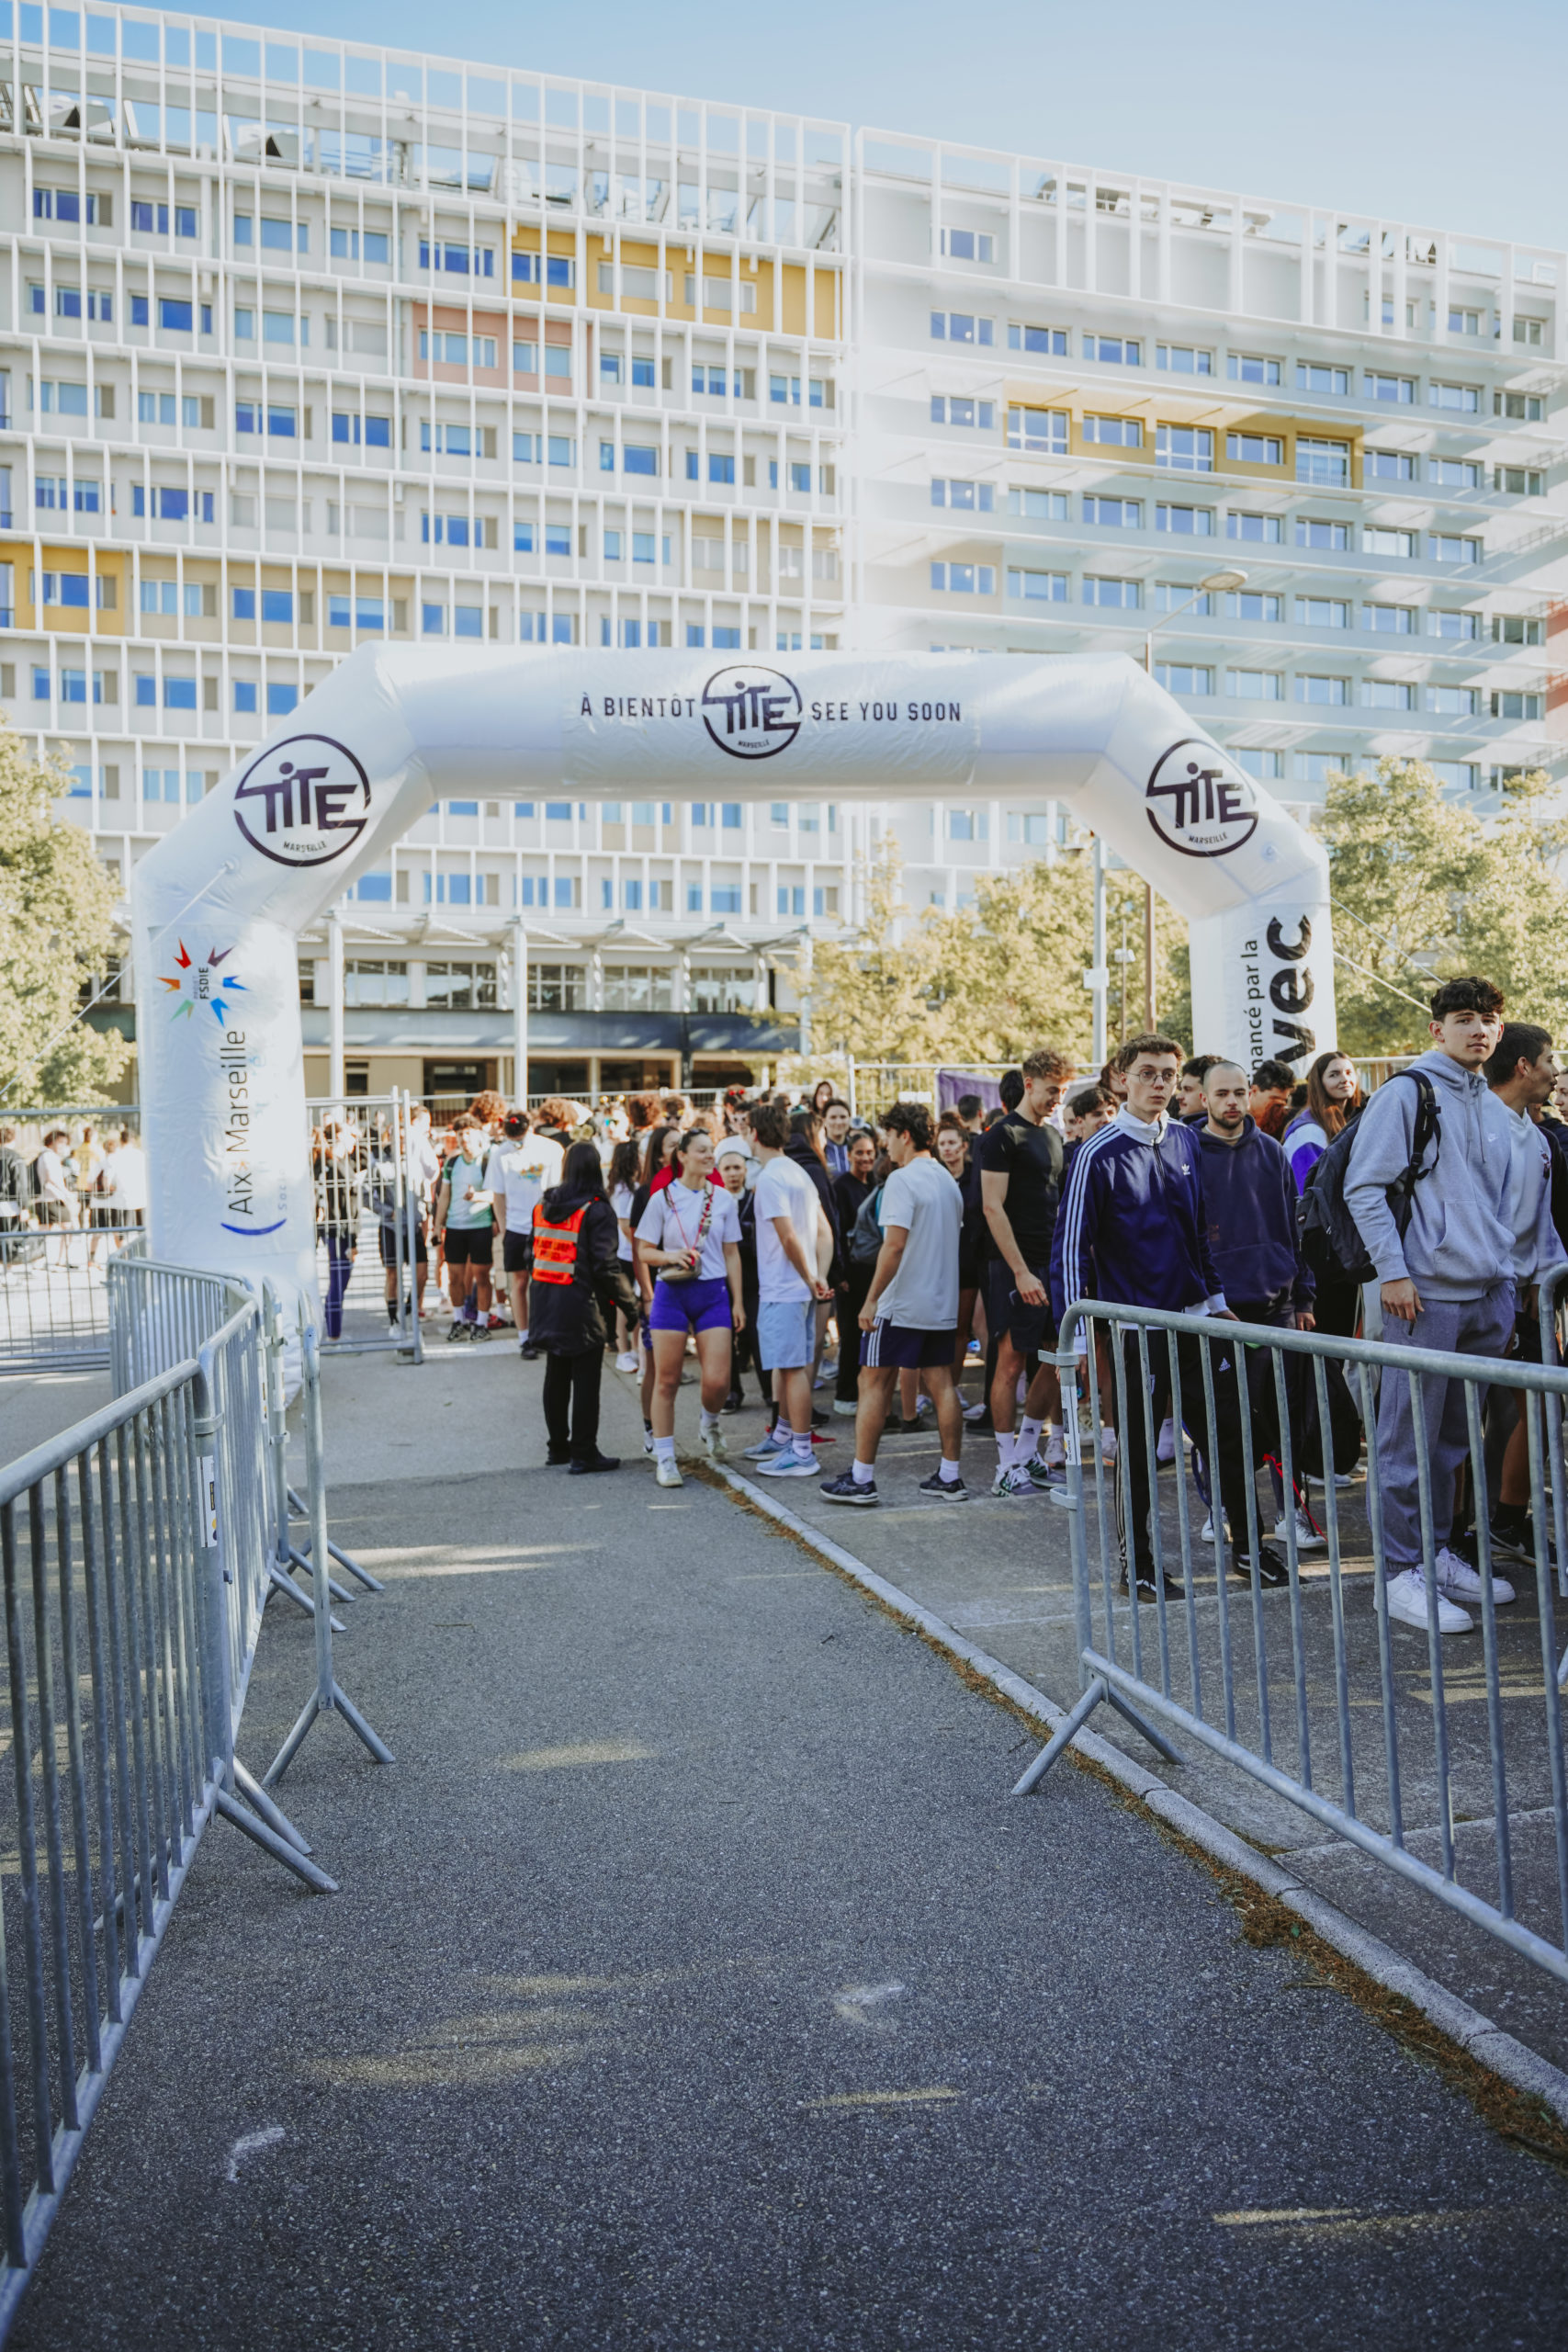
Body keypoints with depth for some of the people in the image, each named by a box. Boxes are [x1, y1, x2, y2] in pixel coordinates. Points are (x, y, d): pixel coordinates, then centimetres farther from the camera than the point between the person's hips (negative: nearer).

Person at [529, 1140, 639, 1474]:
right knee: (586, 1380, 1)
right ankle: (583, 1454, 4)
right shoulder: (596, 1211, -13)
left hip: (546, 1301, 7)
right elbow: (606, 1264, -16)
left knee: (556, 1375, 17)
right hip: (581, 1305, -7)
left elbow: (534, 1252, 10)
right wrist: (629, 1302, -9)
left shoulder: (542, 1206, 7)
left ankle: (558, 1446, 27)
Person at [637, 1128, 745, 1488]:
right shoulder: (662, 1198, 1)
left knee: (717, 1381, -7)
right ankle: (664, 1458, 12)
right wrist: (671, 1256, -17)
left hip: (713, 1294, 1)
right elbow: (645, 1252, 3)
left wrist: (737, 1301, 7)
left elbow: (732, 1255, 11)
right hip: (671, 1293, -1)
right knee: (666, 1380, 1)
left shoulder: (723, 1199, 7)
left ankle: (710, 1424, 27)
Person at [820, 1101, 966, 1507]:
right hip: (942, 1303, 8)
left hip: (900, 1305, -8)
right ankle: (949, 1477, 13)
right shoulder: (948, 1180, 12)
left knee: (874, 1385, 0)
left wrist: (871, 1300, -18)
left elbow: (895, 1244, -21)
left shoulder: (902, 1180, -13)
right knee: (943, 1386, 9)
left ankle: (861, 1478, 4)